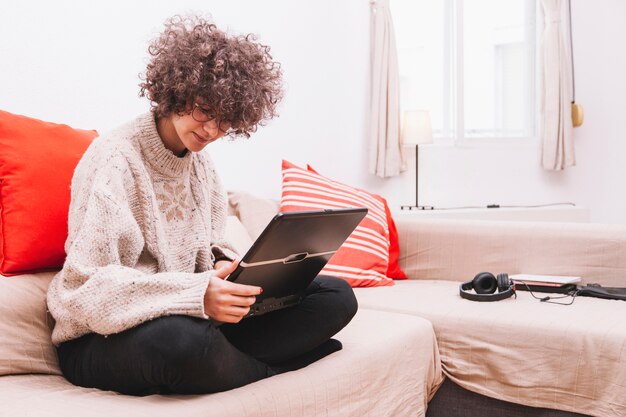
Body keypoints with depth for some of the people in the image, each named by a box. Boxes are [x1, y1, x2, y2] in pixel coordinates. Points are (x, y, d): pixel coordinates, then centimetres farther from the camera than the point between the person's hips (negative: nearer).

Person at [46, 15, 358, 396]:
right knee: (183, 336, -42)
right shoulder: (116, 159, -14)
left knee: (337, 295, -5)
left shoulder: (201, 165, 9)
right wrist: (196, 294, -35)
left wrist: (238, 269, -10)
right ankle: (270, 371, -11)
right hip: (103, 341, -6)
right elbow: (85, 287, -22)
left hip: (194, 319, 6)